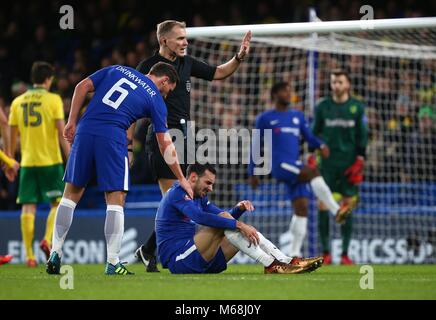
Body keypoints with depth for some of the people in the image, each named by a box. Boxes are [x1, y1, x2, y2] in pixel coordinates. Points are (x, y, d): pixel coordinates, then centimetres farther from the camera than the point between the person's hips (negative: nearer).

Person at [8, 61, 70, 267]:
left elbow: (12, 135, 12)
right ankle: (47, 240, -13)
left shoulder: (18, 102, 8)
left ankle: (29, 255, -3)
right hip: (50, 160, -3)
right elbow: (62, 133, -8)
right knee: (57, 204, 9)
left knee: (28, 206, 2)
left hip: (27, 161, 3)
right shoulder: (53, 100, -3)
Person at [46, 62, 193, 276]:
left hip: (84, 132, 4)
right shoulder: (155, 99, 12)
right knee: (116, 200, 3)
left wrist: (72, 122, 13)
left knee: (71, 193, 12)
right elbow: (165, 145, 12)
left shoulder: (117, 70, 21)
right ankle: (112, 263, -2)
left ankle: (55, 254, 9)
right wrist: (181, 179, 18)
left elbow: (82, 87, 11)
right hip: (113, 137, -4)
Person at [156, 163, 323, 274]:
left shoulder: (199, 198, 21)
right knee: (223, 220, -24)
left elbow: (228, 217, 21)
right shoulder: (177, 193, -10)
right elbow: (200, 217, -27)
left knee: (246, 231, 4)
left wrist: (239, 208, -3)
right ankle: (271, 265, -27)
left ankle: (288, 262, -8)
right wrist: (238, 225, -29)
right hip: (178, 261, -9)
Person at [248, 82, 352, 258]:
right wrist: (252, 173, 10)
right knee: (313, 172, -30)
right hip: (279, 165, -6)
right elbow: (255, 146, 12)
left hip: (294, 168, 6)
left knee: (302, 208, -5)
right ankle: (336, 210, -39)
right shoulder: (264, 118, 9)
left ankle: (294, 253, -1)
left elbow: (309, 136, 17)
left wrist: (321, 145, -6)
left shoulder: (297, 116, 22)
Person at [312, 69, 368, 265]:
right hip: (327, 162, 0)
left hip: (349, 165, 0)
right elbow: (315, 132, 10)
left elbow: (362, 135, 5)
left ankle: (345, 254, 7)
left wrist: (360, 158, -3)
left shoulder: (357, 107, 4)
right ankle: (325, 252, 1)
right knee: (323, 206, -6)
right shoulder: (322, 107, 6)